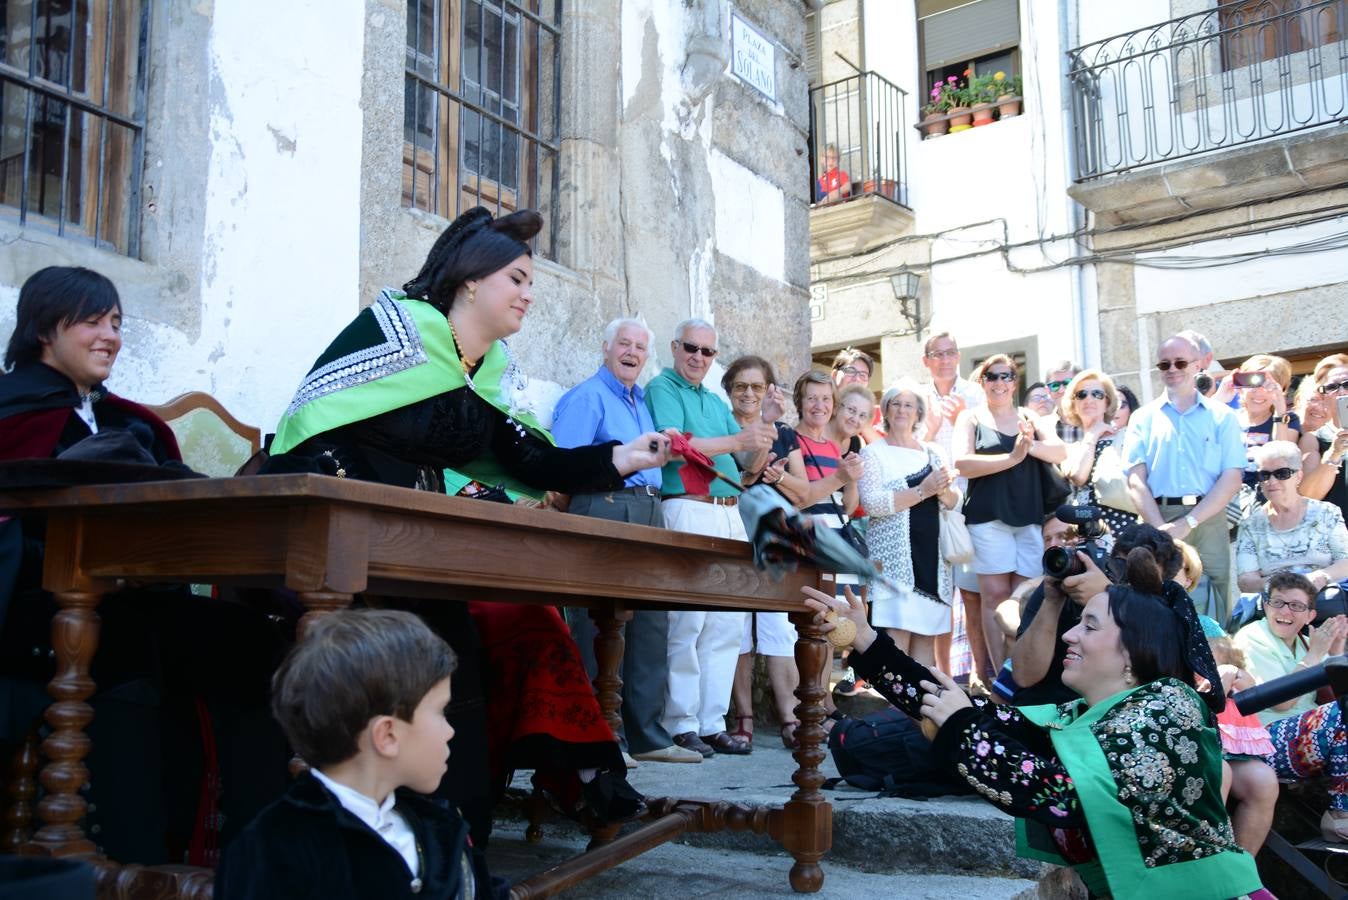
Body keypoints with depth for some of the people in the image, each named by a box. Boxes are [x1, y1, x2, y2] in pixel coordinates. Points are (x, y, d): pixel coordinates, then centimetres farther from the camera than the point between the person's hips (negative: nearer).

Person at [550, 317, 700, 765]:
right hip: (605, 507, -8)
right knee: (602, 629, -7)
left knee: (651, 625, 7)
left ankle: (647, 734, 13)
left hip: (648, 511, 8)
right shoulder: (586, 397, -1)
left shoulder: (642, 401, 24)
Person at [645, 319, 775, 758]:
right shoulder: (662, 389, 2)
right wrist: (736, 440, -17)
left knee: (727, 623, 5)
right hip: (687, 509, -7)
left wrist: (763, 440, -2)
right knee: (686, 621, -8)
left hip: (730, 514, 7)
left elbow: (750, 466, 20)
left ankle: (713, 722, 11)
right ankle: (680, 725, -1)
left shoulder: (717, 403, 23)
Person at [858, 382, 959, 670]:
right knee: (896, 637, -12)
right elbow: (872, 503, -13)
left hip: (932, 555, 5)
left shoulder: (932, 453, 16)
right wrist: (922, 490, -18)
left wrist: (943, 490, -10)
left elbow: (955, 500, 13)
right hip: (894, 556, -5)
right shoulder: (873, 454, 1)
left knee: (927, 633, 5)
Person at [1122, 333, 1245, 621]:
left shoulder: (1221, 417, 10)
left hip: (1208, 519, 0)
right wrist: (1161, 529, -12)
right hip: (1157, 520, 0)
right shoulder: (1143, 418, 12)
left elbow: (1232, 477, 0)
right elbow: (1136, 480, 2)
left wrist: (1188, 522, -11)